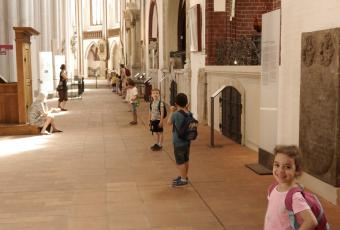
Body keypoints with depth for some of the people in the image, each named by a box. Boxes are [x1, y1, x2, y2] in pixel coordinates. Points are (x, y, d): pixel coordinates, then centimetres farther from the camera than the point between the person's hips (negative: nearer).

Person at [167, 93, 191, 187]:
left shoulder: (175, 114, -22)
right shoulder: (189, 113, -4)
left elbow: (169, 122, -4)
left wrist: (171, 111, 7)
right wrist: (187, 109, 10)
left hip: (178, 142, -7)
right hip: (187, 141, 7)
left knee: (180, 162, 5)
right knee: (185, 160, 19)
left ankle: (183, 179, 14)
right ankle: (184, 176, 34)